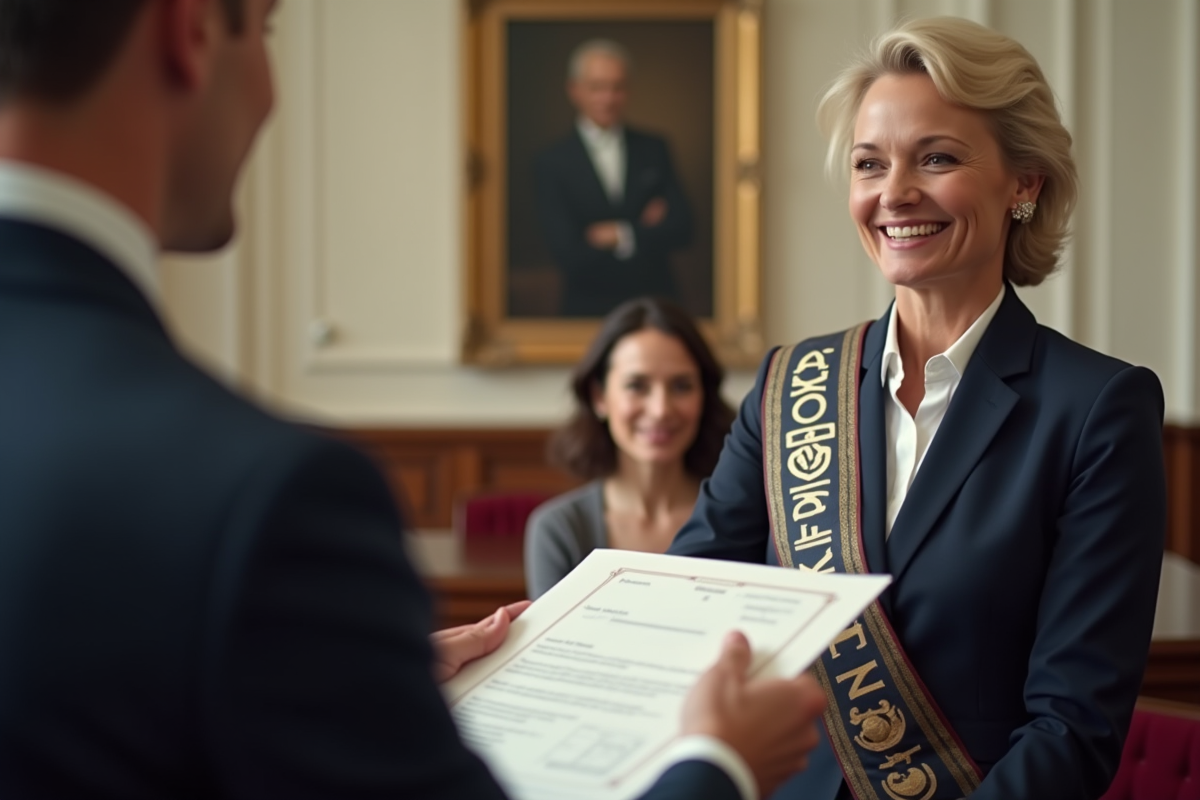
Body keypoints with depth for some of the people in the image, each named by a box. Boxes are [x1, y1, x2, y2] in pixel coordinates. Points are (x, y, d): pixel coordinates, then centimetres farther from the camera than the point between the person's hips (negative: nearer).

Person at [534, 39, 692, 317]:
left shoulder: (654, 150, 9)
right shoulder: (551, 163, -3)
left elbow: (681, 228, 1)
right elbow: (569, 256, -10)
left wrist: (622, 235, -9)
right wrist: (647, 229, -3)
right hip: (589, 313, -3)